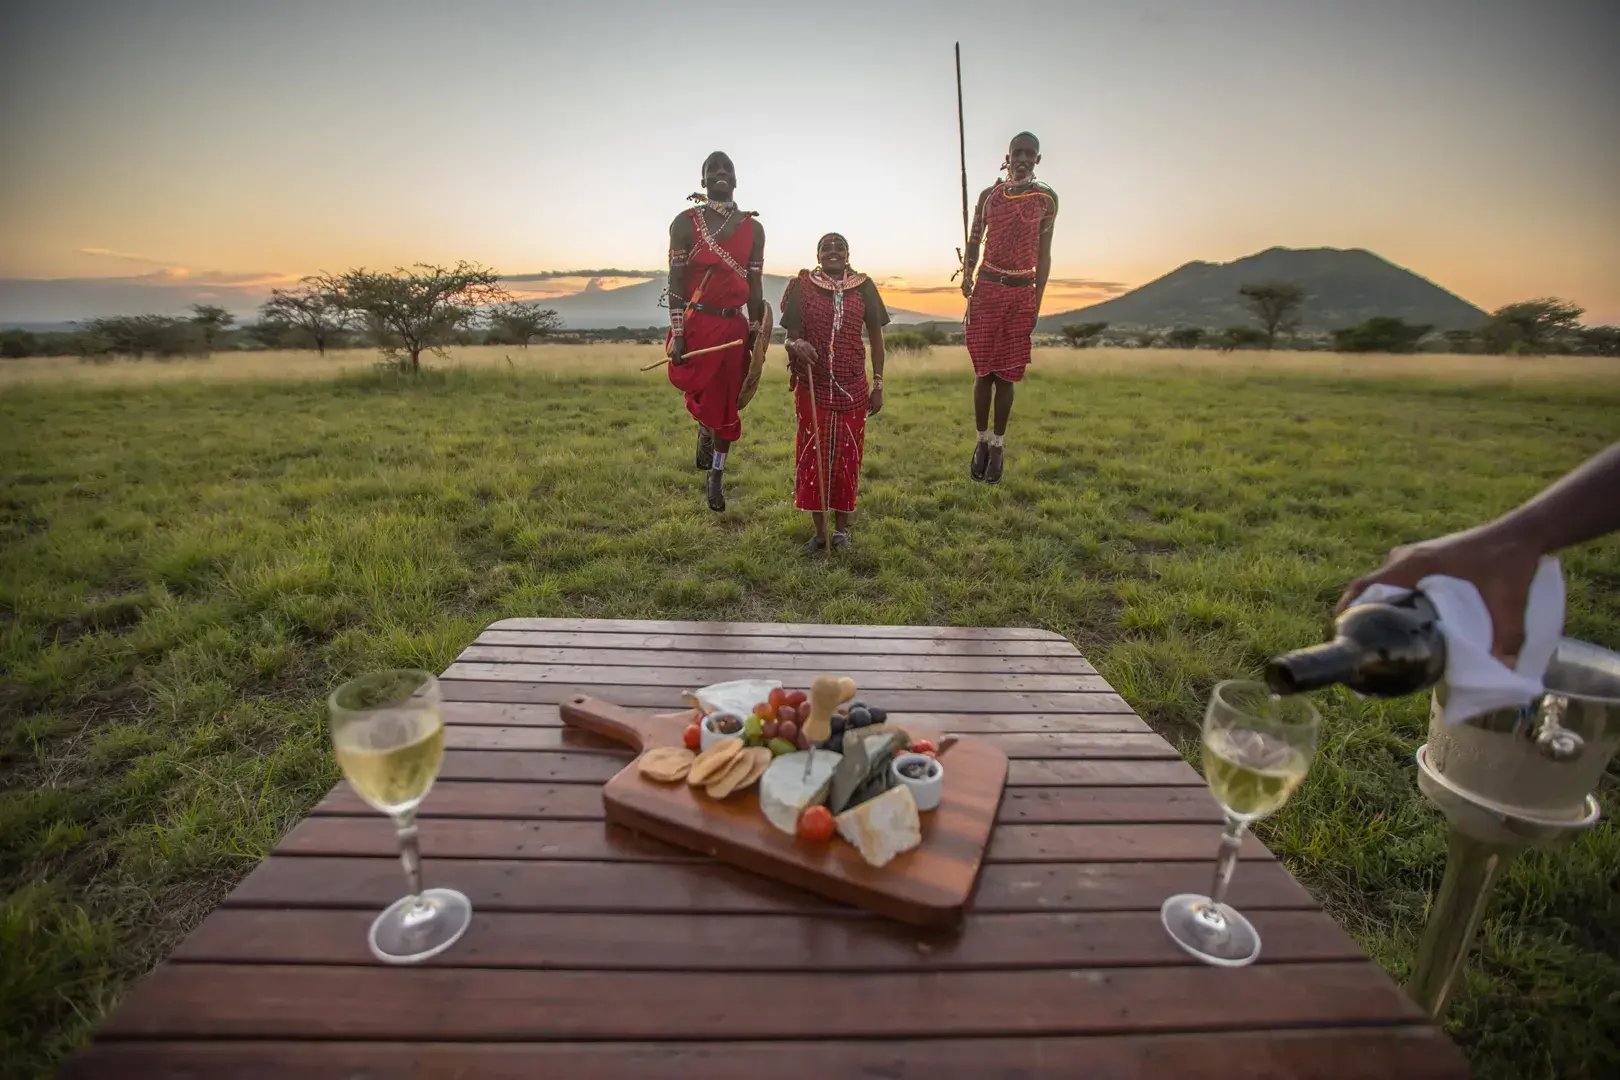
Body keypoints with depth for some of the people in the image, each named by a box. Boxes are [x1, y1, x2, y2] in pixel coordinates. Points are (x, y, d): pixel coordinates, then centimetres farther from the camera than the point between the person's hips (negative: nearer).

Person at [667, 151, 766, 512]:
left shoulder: (753, 228, 8)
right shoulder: (685, 223, 0)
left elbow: (755, 285, 10)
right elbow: (676, 281, -4)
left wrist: (755, 333, 5)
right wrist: (677, 334, -11)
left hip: (734, 325, 3)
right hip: (696, 323, -2)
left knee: (727, 406, 6)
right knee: (700, 398, -4)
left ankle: (716, 478, 20)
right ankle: (705, 429, 34)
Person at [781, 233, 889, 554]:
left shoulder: (863, 287, 4)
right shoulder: (803, 287, 2)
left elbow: (876, 336, 7)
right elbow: (791, 335, 1)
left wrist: (878, 384, 3)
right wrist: (797, 345, -24)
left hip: (853, 389, 1)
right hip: (812, 388, 0)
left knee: (847, 456, 6)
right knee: (812, 455, 2)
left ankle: (841, 528, 19)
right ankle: (820, 531, 14)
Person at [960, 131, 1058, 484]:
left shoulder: (1047, 198, 5)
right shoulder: (989, 195, 8)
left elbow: (1044, 252, 6)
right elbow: (974, 241, 11)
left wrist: (1037, 302, 0)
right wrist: (966, 276, -8)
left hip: (1021, 293, -1)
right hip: (987, 288, 1)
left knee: (1006, 374, 0)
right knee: (983, 371, 0)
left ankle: (998, 448, 9)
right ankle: (982, 441, 14)